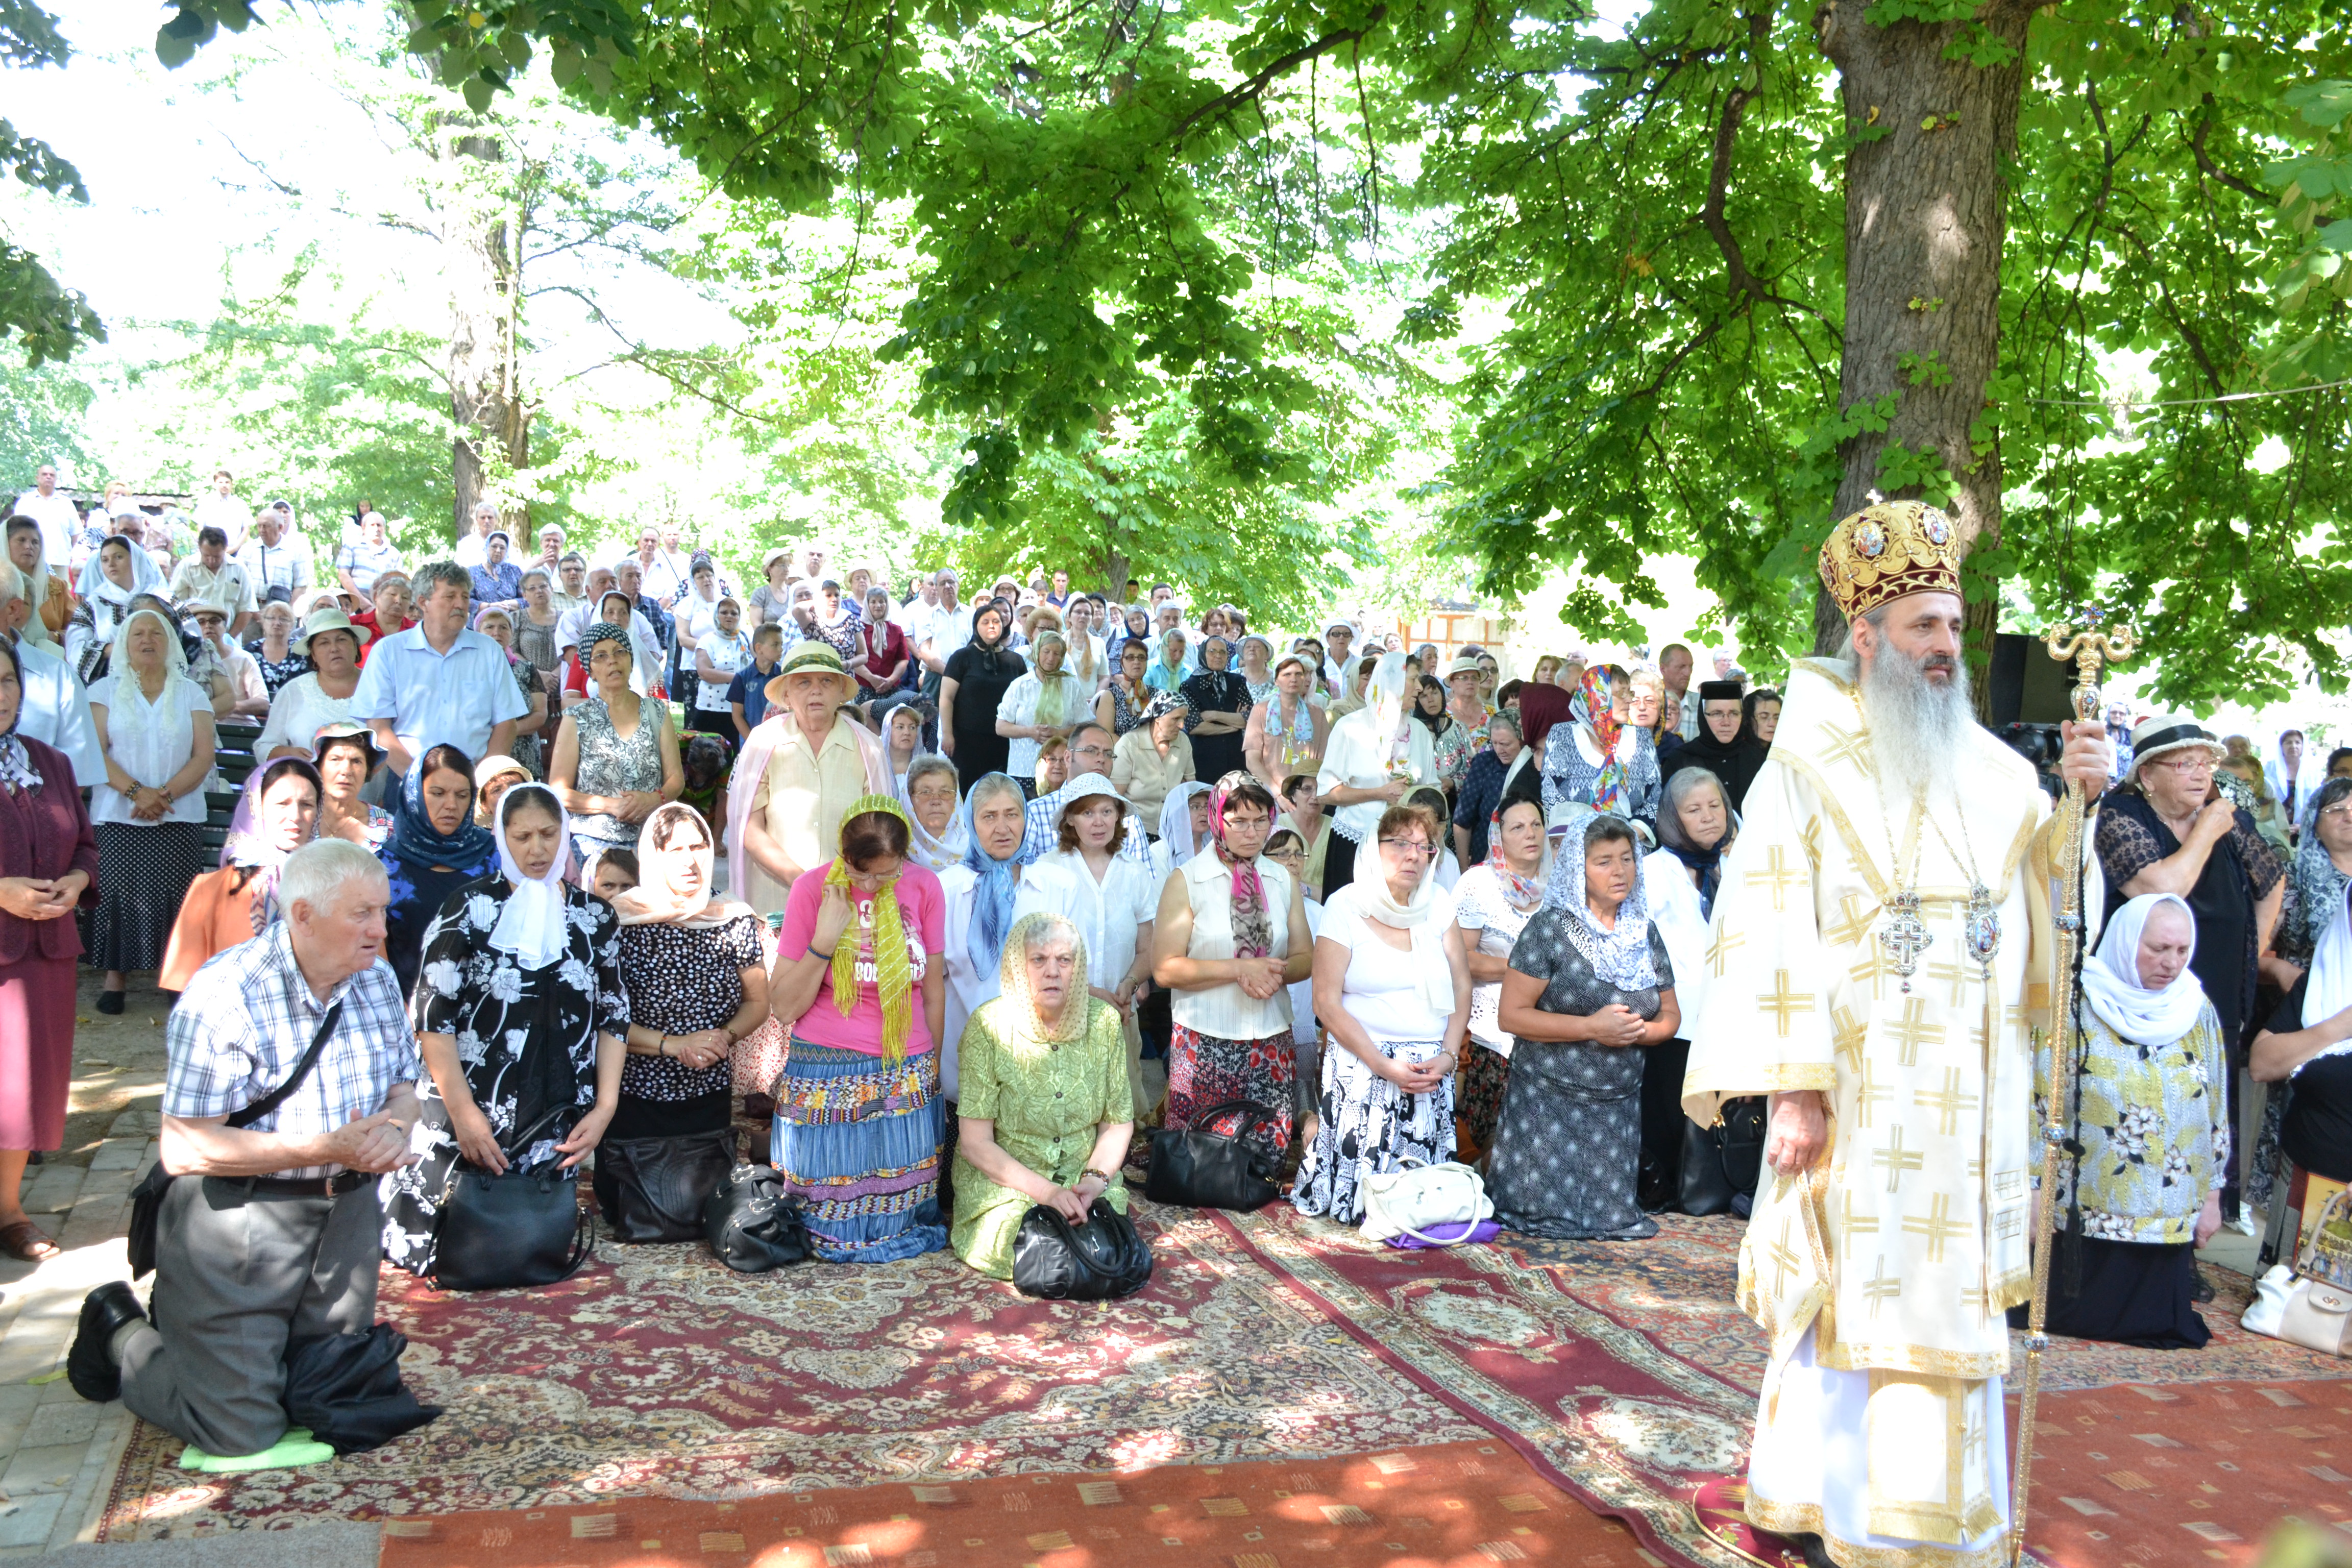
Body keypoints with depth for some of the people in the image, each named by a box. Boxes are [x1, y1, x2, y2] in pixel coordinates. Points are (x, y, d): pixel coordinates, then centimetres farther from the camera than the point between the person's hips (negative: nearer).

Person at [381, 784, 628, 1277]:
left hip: (556, 1128, 3)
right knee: (436, 1254, 0)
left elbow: (614, 1016, 10)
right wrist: (463, 1111, -13)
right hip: (466, 1118, -3)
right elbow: (430, 1015, -8)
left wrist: (605, 1107, 1)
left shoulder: (595, 918, 6)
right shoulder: (469, 909, -4)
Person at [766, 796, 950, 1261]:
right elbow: (785, 1008, -8)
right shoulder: (813, 889, -7)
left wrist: (932, 1068, 13)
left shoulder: (925, 888, -1)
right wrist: (824, 940, -18)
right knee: (833, 1224, 1)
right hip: (827, 1078, -2)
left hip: (907, 1078, 2)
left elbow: (933, 994, 8)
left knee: (900, 1218, 4)